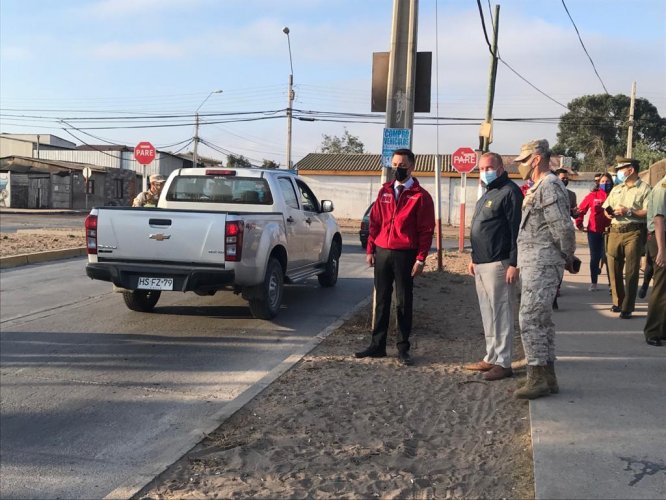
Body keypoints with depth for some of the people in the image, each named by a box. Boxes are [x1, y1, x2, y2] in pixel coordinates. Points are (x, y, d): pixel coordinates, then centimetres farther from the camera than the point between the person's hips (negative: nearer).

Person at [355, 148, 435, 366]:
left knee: (403, 303, 4)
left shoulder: (421, 196, -3)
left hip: (405, 255, -4)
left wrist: (421, 258, -12)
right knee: (381, 300, 10)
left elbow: (426, 230, -6)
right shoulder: (384, 191, 11)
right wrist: (370, 249, 6)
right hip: (382, 253, 4)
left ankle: (403, 349, 12)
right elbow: (375, 222, 12)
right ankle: (377, 345, 18)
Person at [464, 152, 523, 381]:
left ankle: (503, 362, 1)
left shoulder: (509, 192, -10)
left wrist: (514, 264, -21)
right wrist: (474, 258, 22)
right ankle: (491, 358, 22)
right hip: (481, 265, 10)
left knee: (500, 313, -5)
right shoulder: (487, 194, 20)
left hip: (498, 264, -10)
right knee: (488, 314, 14)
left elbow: (516, 229, -17)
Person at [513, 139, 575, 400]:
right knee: (542, 320, 14)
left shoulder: (549, 186, -14)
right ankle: (547, 377, 21)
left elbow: (563, 227, -18)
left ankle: (538, 378, -7)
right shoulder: (539, 188, 19)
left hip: (542, 264, -11)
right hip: (534, 263, 11)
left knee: (530, 319, -11)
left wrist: (568, 257, -6)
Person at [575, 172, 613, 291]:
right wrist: (579, 223, 4)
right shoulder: (593, 195, 1)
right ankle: (593, 283, 19)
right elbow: (581, 209, 6)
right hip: (594, 231, 1)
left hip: (609, 231, -1)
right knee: (595, 257, 9)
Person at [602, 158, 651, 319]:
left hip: (634, 233, -6)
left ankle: (627, 307, 0)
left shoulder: (644, 189, -1)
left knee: (631, 271, -4)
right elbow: (605, 207, 20)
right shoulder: (616, 189, 20)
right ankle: (617, 301, 23)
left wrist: (629, 212, -16)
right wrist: (608, 213, -1)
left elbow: (649, 212, -12)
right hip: (615, 232, 6)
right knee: (614, 269, 8)